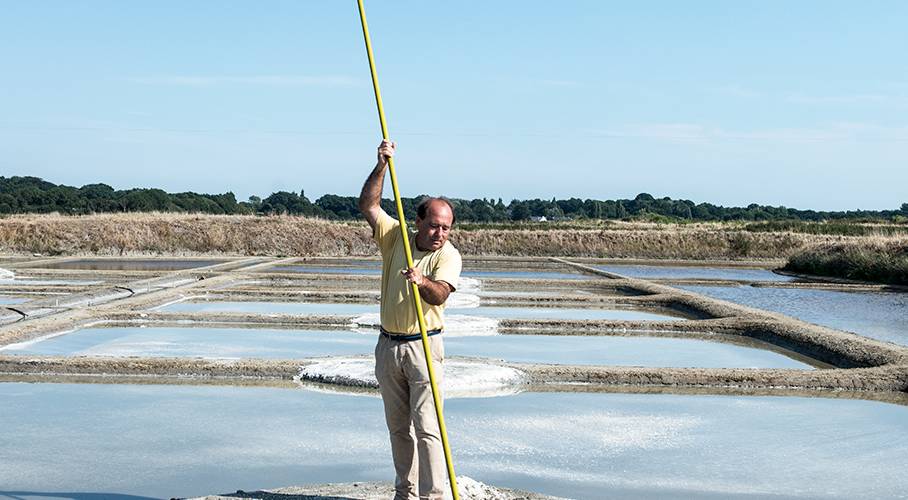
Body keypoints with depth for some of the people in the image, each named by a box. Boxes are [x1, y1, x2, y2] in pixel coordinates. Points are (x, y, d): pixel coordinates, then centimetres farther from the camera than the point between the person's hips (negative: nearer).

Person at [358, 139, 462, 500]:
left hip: (423, 346, -4)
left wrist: (422, 282, -44)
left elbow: (439, 295, -23)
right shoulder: (395, 236, 3)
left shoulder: (448, 256, -8)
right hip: (388, 345, 4)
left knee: (427, 426, -10)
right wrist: (382, 165, -11)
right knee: (398, 427, 11)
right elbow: (368, 205, -3)